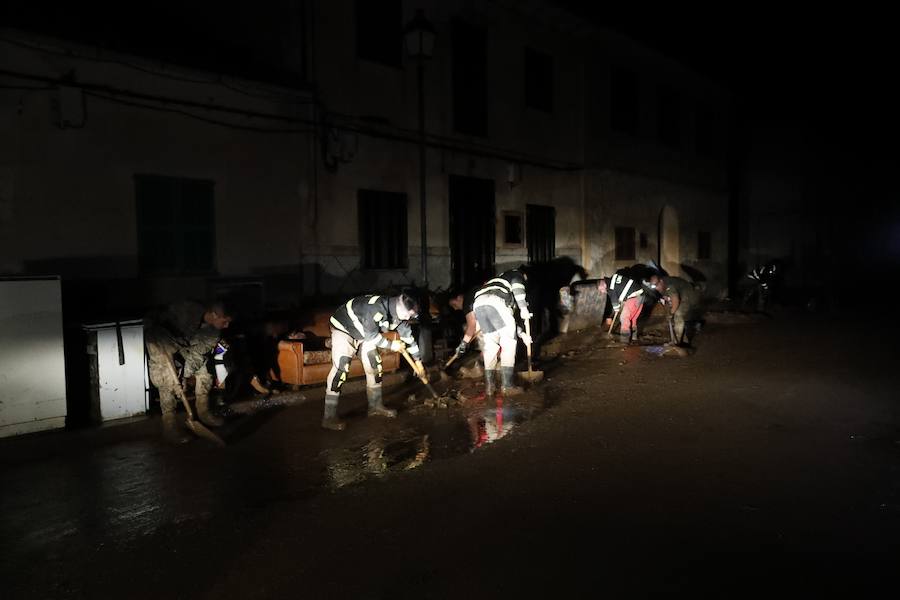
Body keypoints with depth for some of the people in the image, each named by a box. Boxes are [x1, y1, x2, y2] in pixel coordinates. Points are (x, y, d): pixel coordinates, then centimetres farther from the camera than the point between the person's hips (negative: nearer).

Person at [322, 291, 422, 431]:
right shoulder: (377, 307, -38)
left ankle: (376, 406, 22)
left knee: (374, 366, 7)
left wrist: (418, 360, 6)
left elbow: (408, 336, 2)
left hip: (367, 333, 9)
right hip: (343, 328, -8)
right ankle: (329, 417, -18)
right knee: (340, 367, -18)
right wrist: (391, 345, -19)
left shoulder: (400, 314, -11)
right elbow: (371, 335, -31)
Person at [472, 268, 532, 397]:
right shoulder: (517, 273, 26)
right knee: (509, 343, 1)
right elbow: (517, 285, -1)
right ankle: (507, 385, -2)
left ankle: (488, 386, 13)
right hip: (494, 301, -7)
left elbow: (506, 319, 42)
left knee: (491, 345, 15)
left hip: (478, 304, 7)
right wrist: (523, 308, -2)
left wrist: (522, 333, 41)